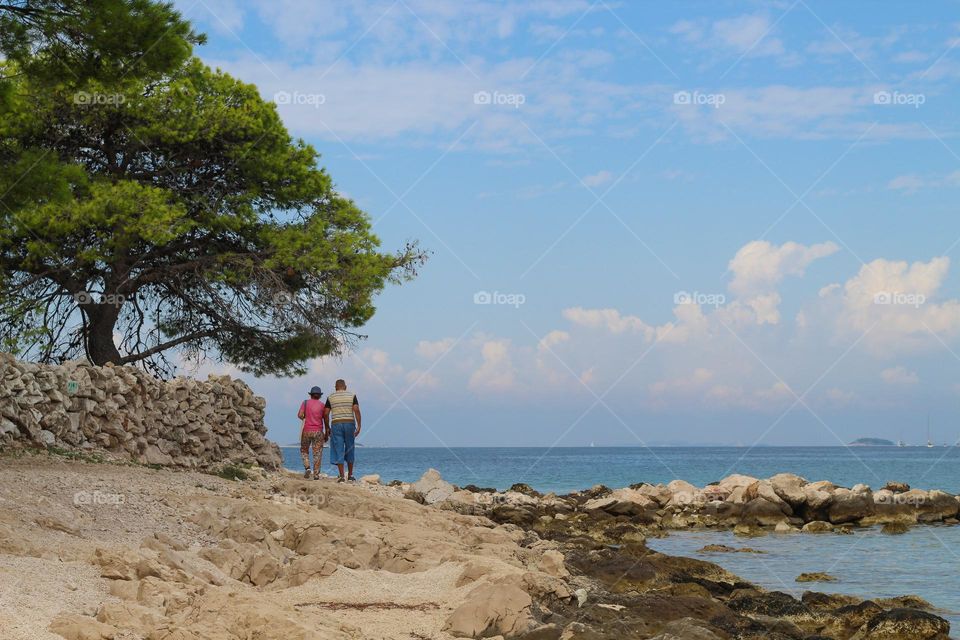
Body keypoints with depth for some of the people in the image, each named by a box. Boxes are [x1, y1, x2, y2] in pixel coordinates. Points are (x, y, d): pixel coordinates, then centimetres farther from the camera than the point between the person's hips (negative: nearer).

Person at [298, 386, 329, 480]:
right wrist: (326, 433, 17)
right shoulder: (322, 405, 3)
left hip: (307, 431, 0)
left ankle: (307, 467, -4)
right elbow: (326, 420, 7)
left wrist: (304, 418, 12)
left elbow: (300, 415, -10)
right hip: (318, 431, 0)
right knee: (317, 453, 2)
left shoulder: (306, 402, 1)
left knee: (304, 451, 17)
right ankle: (316, 474, -3)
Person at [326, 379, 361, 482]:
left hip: (336, 424, -1)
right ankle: (350, 475, 17)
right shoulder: (352, 395, 4)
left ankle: (341, 476, -7)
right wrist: (359, 426, -6)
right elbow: (356, 410, -7)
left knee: (338, 451, 0)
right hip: (349, 423, 1)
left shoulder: (330, 397, 5)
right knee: (349, 450, 12)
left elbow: (326, 414, 1)